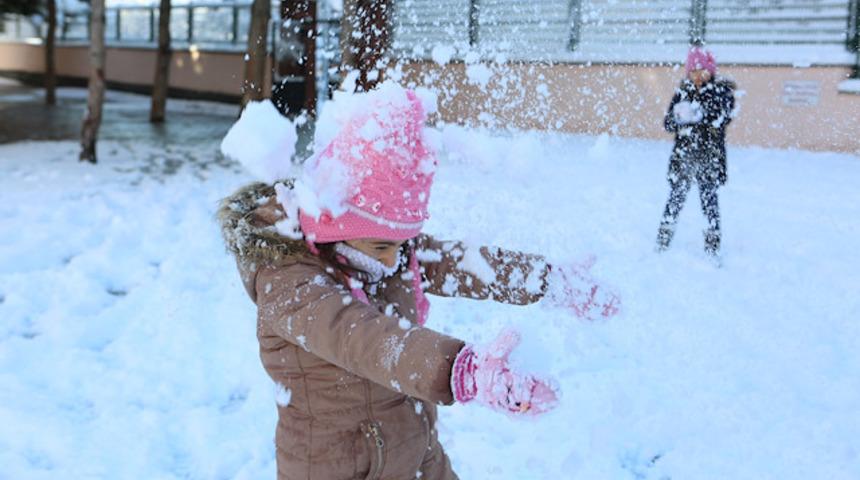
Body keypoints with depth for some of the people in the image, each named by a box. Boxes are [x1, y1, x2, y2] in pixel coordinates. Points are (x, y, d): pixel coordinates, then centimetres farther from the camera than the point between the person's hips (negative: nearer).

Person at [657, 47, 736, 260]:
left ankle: (712, 247, 3)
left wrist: (699, 114, -29)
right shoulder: (683, 91, 10)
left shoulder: (721, 90, 1)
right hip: (683, 153, 2)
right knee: (676, 197, 4)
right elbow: (668, 123, 6)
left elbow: (723, 118, -14)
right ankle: (662, 244, 12)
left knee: (709, 198, -5)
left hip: (709, 155, -2)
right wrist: (677, 116, -17)